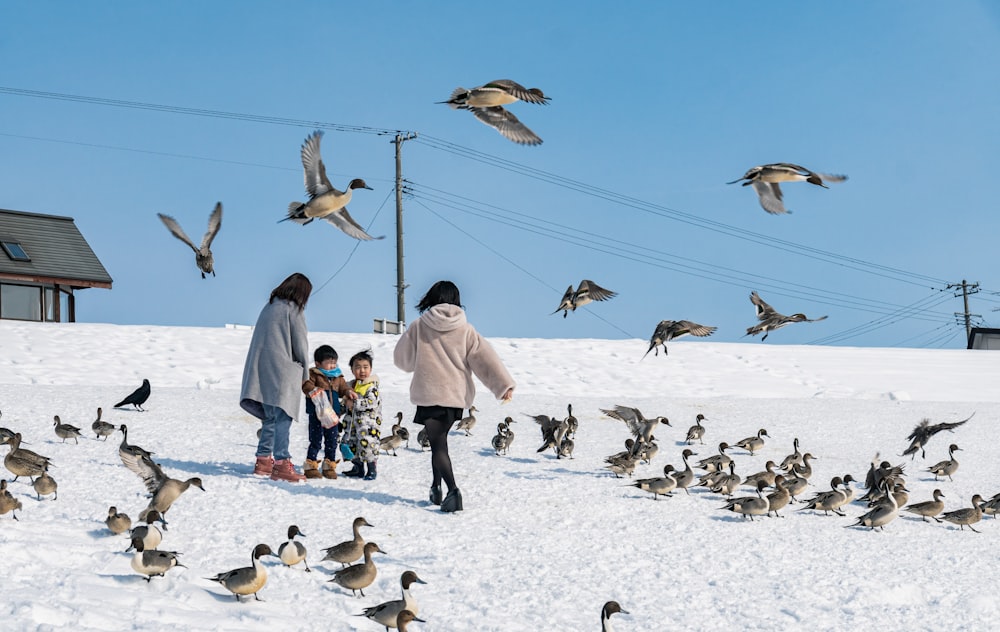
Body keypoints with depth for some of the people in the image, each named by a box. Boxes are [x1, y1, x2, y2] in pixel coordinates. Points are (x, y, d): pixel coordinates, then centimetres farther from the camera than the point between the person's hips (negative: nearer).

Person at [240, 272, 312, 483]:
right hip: (282, 371, -8)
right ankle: (281, 463, -16)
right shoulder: (293, 310, -4)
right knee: (283, 416, -10)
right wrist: (305, 373, 9)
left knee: (270, 417, 15)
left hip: (260, 370, 8)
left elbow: (262, 341, 17)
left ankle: (263, 460, 16)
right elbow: (300, 344, -4)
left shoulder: (269, 307, 17)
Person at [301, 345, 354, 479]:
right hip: (317, 414, -6)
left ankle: (329, 466, 19)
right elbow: (306, 385, -15)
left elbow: (342, 388, 19)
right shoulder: (313, 374, -5)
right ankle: (310, 466, 6)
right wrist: (313, 390, -33)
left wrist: (348, 392, -3)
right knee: (316, 440, -3)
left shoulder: (338, 377, 13)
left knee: (332, 441, 9)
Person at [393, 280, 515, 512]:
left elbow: (402, 358, 8)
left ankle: (452, 490, -24)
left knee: (438, 445, -5)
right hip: (457, 395, 3)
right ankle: (436, 486, 24)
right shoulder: (466, 330, 1)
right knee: (439, 439, 21)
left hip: (428, 394, -3)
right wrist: (504, 384, -7)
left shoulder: (419, 327, -3)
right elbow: (486, 357, -5)